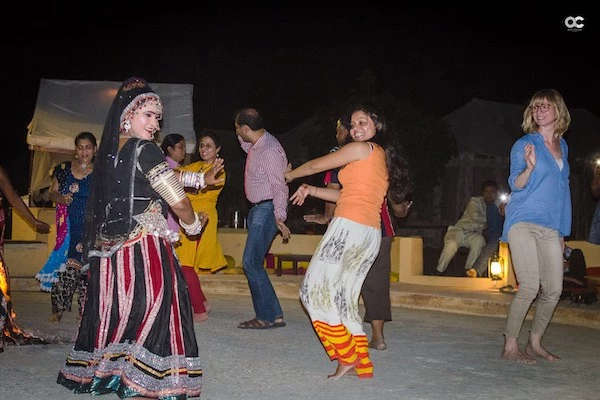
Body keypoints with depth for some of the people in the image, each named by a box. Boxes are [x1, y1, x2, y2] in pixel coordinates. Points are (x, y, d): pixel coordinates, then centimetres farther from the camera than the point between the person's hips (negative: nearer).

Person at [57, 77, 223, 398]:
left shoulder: (109, 151, 11)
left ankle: (96, 372, 27)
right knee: (151, 309, -2)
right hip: (144, 248, -8)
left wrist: (200, 178, 25)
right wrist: (194, 225, 10)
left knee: (115, 309, 17)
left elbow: (163, 177, 20)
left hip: (108, 248, 8)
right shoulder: (144, 150, -10)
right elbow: (177, 201, -9)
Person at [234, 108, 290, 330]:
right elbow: (245, 146, 36)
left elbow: (280, 187, -22)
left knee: (251, 262, -13)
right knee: (253, 263, 10)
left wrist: (280, 217, -26)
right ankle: (267, 314, 15)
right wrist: (242, 137, 17)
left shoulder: (270, 150, -19)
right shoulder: (256, 144, 10)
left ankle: (270, 315, -7)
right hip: (257, 210, 10)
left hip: (267, 210, -10)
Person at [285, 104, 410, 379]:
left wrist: (289, 175, 24)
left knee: (317, 289, -3)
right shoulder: (382, 158, 24)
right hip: (372, 233, 9)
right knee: (343, 299, 11)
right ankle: (363, 365, 7)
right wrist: (312, 191, 22)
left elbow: (316, 165, 6)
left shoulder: (362, 148, -1)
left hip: (349, 227, -9)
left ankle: (348, 357, -4)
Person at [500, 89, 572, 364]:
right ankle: (510, 346, -4)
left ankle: (535, 343, 16)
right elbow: (516, 184, -8)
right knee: (530, 286, -14)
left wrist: (563, 231, 21)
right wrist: (530, 167, -30)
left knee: (554, 290, 0)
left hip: (550, 227, 6)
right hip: (523, 222, -6)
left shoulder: (562, 146, 16)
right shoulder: (524, 144, -1)